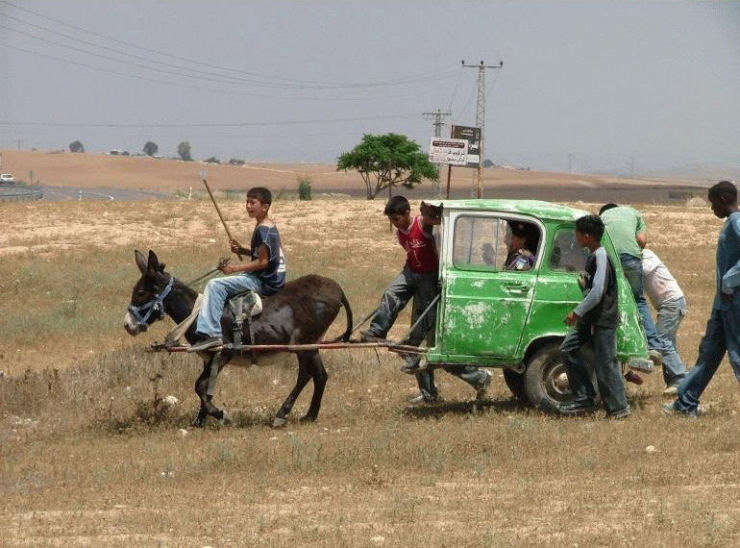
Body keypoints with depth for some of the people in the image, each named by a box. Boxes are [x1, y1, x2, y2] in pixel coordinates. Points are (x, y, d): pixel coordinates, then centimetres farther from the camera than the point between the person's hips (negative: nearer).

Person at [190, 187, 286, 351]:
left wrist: (234, 268, -18)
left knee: (215, 285, -20)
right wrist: (242, 250, 8)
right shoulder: (268, 226, 14)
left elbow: (263, 262, -20)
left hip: (264, 282, -11)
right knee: (217, 285, 25)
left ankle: (211, 333, -28)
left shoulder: (263, 229, -17)